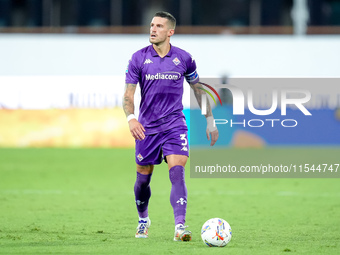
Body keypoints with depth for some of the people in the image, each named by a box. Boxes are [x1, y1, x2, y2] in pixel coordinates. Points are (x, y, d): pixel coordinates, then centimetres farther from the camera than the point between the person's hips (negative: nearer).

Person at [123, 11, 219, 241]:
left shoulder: (184, 58, 0)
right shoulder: (139, 58, -2)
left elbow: (198, 89, 13)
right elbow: (128, 94, -3)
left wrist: (210, 121, 13)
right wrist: (131, 118, -22)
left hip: (175, 125, -1)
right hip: (147, 127, 1)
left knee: (177, 172, -19)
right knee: (143, 179, 10)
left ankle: (180, 227, -26)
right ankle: (143, 220, 36)